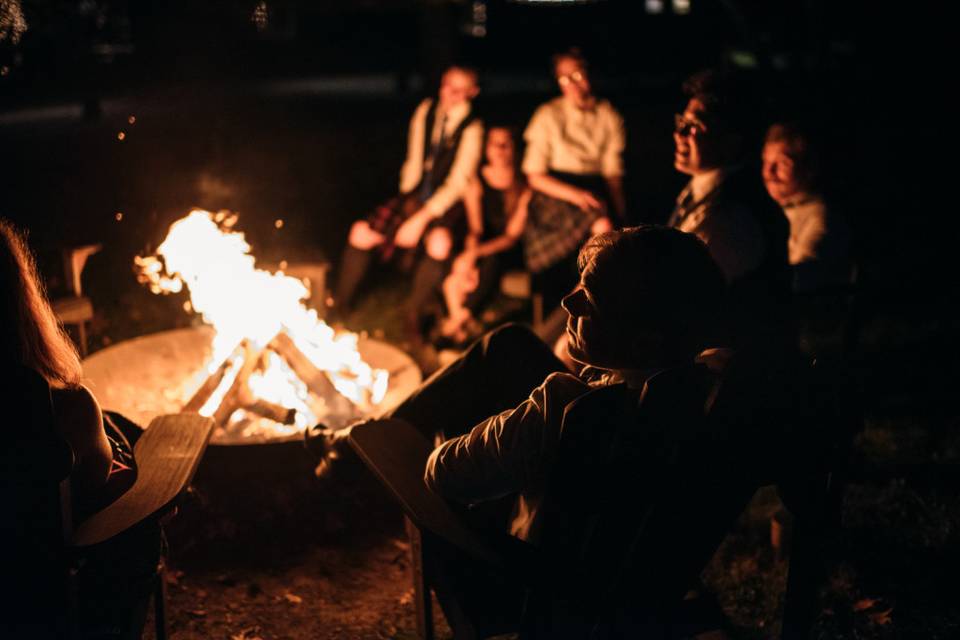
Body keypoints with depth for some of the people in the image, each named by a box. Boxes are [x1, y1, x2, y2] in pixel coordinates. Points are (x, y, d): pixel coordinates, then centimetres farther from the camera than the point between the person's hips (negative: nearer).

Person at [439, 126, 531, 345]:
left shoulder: (523, 187, -4)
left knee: (492, 261, -35)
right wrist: (469, 254, -26)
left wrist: (477, 252, -26)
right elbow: (475, 227, -4)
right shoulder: (476, 182, 4)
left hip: (507, 252, -2)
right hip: (480, 248, 2)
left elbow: (513, 235, -10)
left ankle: (459, 319, -23)